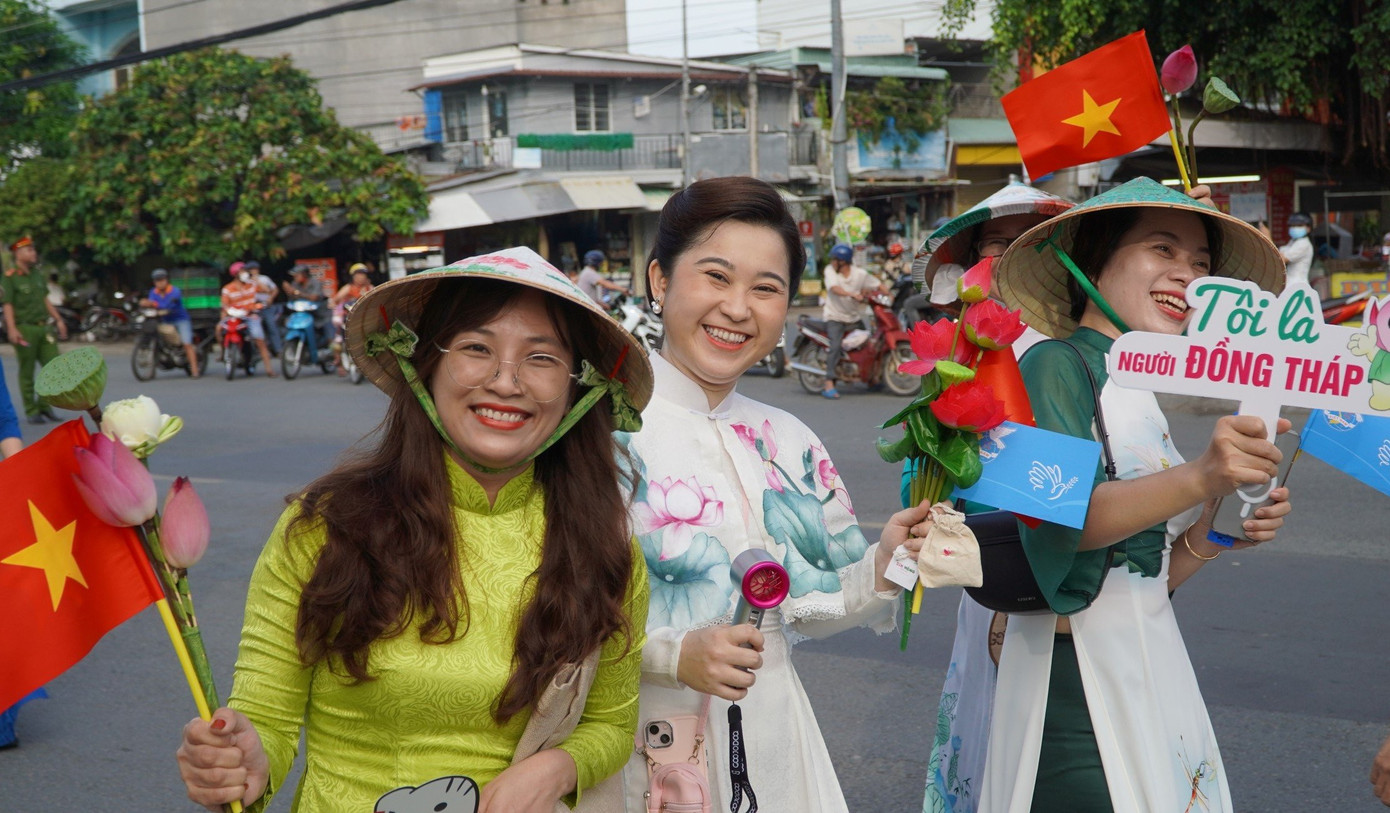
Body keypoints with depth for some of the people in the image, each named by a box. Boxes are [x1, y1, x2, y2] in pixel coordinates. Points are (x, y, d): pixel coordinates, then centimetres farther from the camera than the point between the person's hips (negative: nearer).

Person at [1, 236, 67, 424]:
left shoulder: (38, 276, 15)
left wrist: (58, 320, 16)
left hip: (43, 327, 6)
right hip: (24, 329, -6)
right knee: (27, 373, 1)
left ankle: (44, 405, 15)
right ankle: (31, 411, 9)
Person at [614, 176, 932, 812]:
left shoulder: (789, 443, 6)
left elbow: (806, 608, 8)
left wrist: (881, 569, -8)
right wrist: (670, 654, -27)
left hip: (770, 738, 6)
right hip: (647, 743, -5)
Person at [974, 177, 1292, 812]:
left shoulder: (1138, 399, 16)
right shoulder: (1056, 365, -8)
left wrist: (1216, 531, 0)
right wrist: (1196, 480, -36)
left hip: (1150, 671, 8)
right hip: (1077, 678, -8)